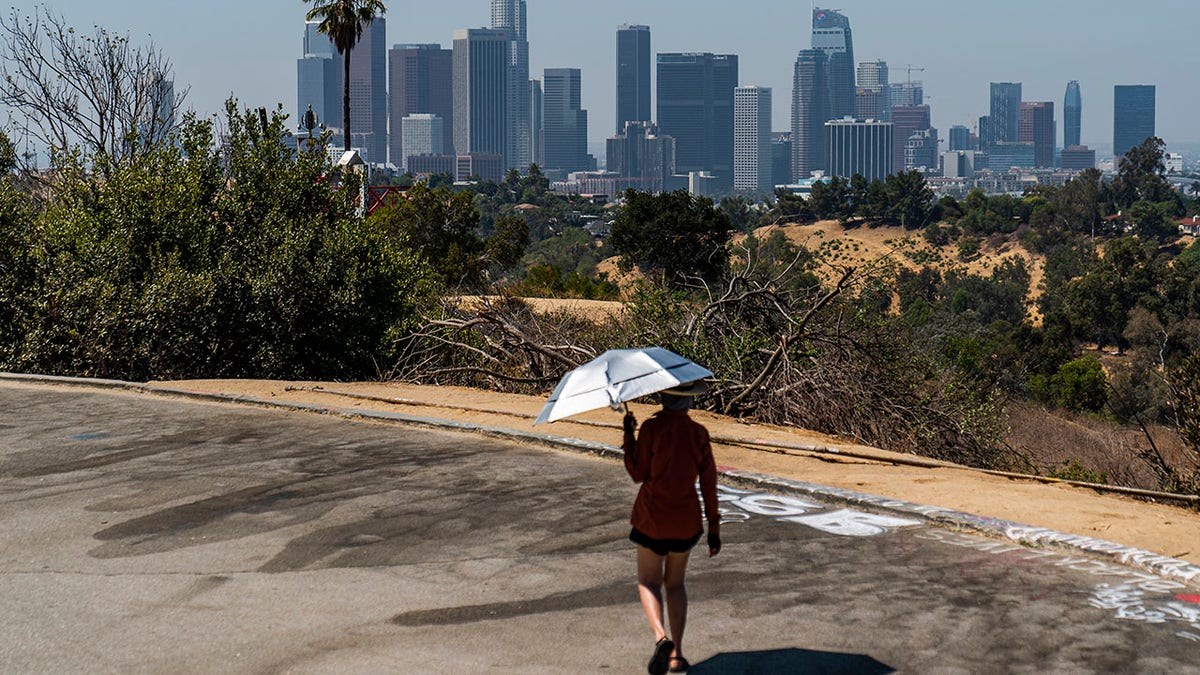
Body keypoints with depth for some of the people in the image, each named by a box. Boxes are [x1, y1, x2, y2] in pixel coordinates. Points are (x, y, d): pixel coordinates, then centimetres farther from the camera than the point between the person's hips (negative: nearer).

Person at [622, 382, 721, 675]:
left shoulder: (651, 428, -13)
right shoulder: (699, 433, -4)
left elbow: (638, 474, -7)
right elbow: (708, 483, -2)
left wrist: (628, 435, 1)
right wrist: (714, 528, 5)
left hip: (652, 517, -3)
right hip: (686, 520, 3)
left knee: (648, 582, 11)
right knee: (675, 583, 19)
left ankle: (661, 637, -16)